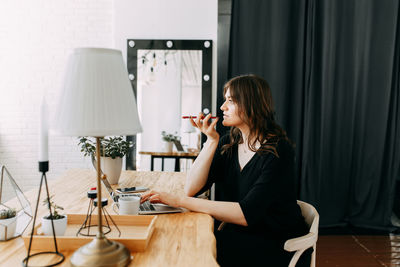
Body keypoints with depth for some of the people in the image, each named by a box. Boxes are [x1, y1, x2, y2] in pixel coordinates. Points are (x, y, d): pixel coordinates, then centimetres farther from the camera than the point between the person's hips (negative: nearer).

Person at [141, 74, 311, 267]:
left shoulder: (279, 152, -19)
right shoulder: (228, 144, 2)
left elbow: (246, 214, -27)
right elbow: (191, 189, -5)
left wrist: (179, 201, -28)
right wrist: (212, 140, -13)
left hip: (278, 246, -5)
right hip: (238, 233, 5)